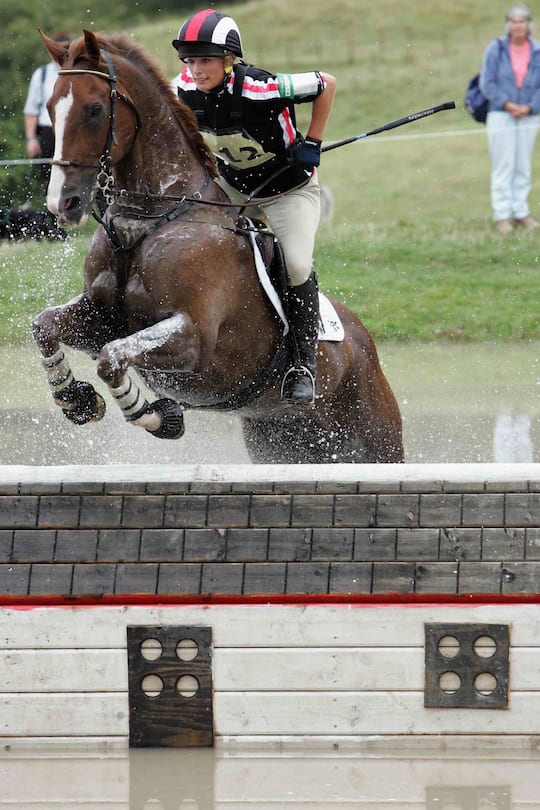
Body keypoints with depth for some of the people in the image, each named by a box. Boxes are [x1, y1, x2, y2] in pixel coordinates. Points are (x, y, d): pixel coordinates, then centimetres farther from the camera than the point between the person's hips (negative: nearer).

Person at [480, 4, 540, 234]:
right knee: (503, 166, -3)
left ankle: (521, 212, 16)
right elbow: (487, 83, -4)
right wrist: (507, 104, -14)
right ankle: (502, 215, 0)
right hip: (500, 115, -3)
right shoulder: (496, 49, -3)